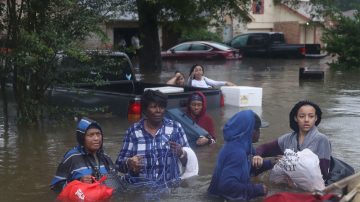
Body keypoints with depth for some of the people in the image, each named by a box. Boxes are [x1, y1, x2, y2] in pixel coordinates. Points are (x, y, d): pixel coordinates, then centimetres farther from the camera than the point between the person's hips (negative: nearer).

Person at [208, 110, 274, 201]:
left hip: (236, 197, 9)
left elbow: (249, 168, 18)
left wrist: (271, 163, 6)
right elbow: (227, 185, -33)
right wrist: (257, 189, -25)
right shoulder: (236, 152, -25)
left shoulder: (242, 145, 3)